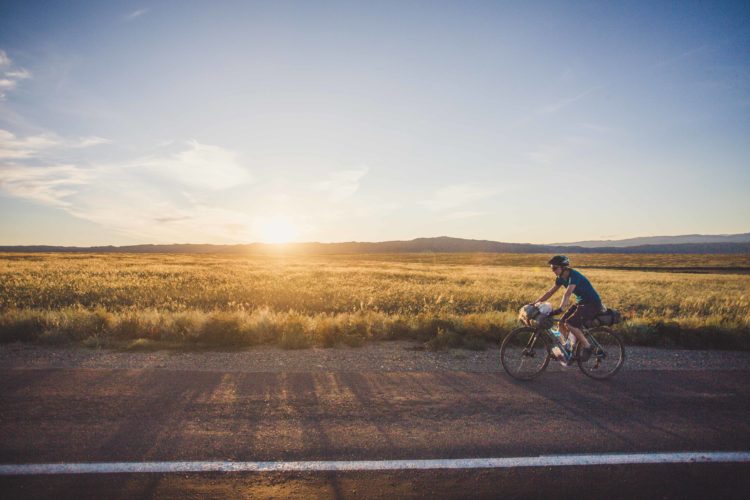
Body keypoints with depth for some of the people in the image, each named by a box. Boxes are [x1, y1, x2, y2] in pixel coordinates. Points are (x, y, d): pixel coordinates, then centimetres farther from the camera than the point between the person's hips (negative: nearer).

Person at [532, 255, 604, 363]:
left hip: (592, 304, -9)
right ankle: (569, 350, 8)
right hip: (580, 302, 9)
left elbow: (567, 294, -38)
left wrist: (560, 309, -48)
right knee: (561, 323, -3)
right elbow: (550, 292, 6)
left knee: (569, 324, -22)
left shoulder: (574, 276, -24)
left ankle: (587, 347, -6)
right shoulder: (561, 278, 2)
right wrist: (535, 303, 0)